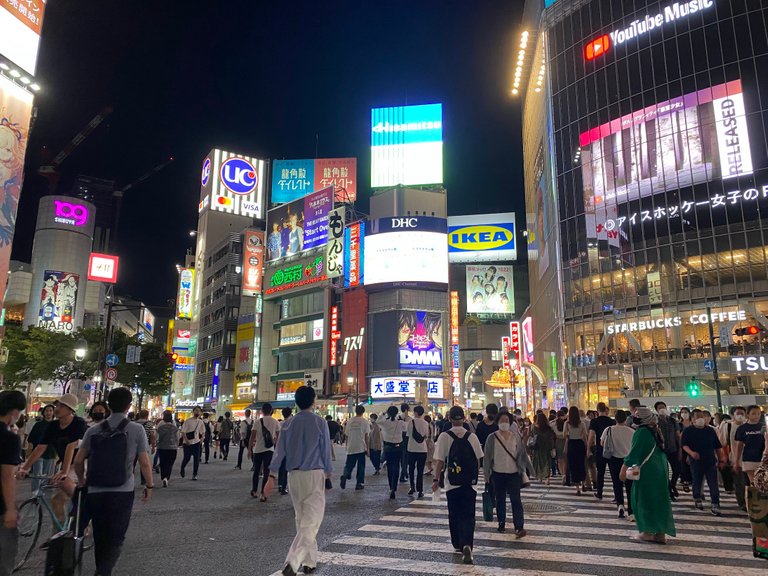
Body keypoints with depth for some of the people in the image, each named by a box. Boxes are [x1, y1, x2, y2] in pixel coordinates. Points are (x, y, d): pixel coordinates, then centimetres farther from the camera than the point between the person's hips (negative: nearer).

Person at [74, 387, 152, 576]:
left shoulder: (93, 430, 3)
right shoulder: (137, 429, -6)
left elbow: (78, 461, 6)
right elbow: (145, 463, -7)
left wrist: (82, 481, 25)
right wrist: (149, 485, 6)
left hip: (95, 492, 4)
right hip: (122, 492, -3)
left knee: (100, 538, 19)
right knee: (115, 539, 4)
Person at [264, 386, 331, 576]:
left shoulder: (288, 424, 2)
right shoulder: (320, 423, -7)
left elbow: (279, 451, 1)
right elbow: (326, 452, -3)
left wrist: (272, 477, 4)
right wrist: (328, 475, 9)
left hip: (294, 475, 4)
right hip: (314, 474, -4)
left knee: (301, 519, 18)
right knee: (311, 522, -2)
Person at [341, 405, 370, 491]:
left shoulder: (349, 421, 5)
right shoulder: (365, 421, -3)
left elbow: (347, 435, 9)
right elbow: (366, 436, -4)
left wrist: (347, 446, 19)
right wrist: (367, 448, 4)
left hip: (351, 448, 2)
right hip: (361, 448, -2)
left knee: (349, 465, 9)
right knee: (361, 466, 8)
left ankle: (344, 476, -18)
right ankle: (359, 484, 9)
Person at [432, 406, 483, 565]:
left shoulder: (444, 437, -9)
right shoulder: (472, 437, -1)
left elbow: (439, 461, -10)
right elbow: (478, 460, 5)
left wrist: (436, 479, 0)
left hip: (452, 483, -1)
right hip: (470, 482, 1)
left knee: (454, 515, 16)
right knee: (468, 516, 4)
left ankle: (457, 545, 28)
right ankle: (467, 545, -14)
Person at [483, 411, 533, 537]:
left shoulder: (516, 436, 1)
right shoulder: (492, 438, -5)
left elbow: (523, 454, 6)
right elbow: (487, 457, -2)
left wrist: (530, 469, 4)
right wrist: (486, 474, -4)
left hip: (514, 473, 0)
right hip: (498, 474, 0)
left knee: (516, 500, -6)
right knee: (500, 500, 11)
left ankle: (519, 527, -6)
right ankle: (501, 523, 27)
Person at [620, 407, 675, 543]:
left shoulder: (641, 432, -17)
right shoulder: (653, 430, 7)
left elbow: (635, 451, -23)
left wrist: (624, 468, -24)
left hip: (647, 471, -8)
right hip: (660, 469, 8)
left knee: (645, 500, 5)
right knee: (659, 499, 13)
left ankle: (649, 531, 10)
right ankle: (661, 533, 18)